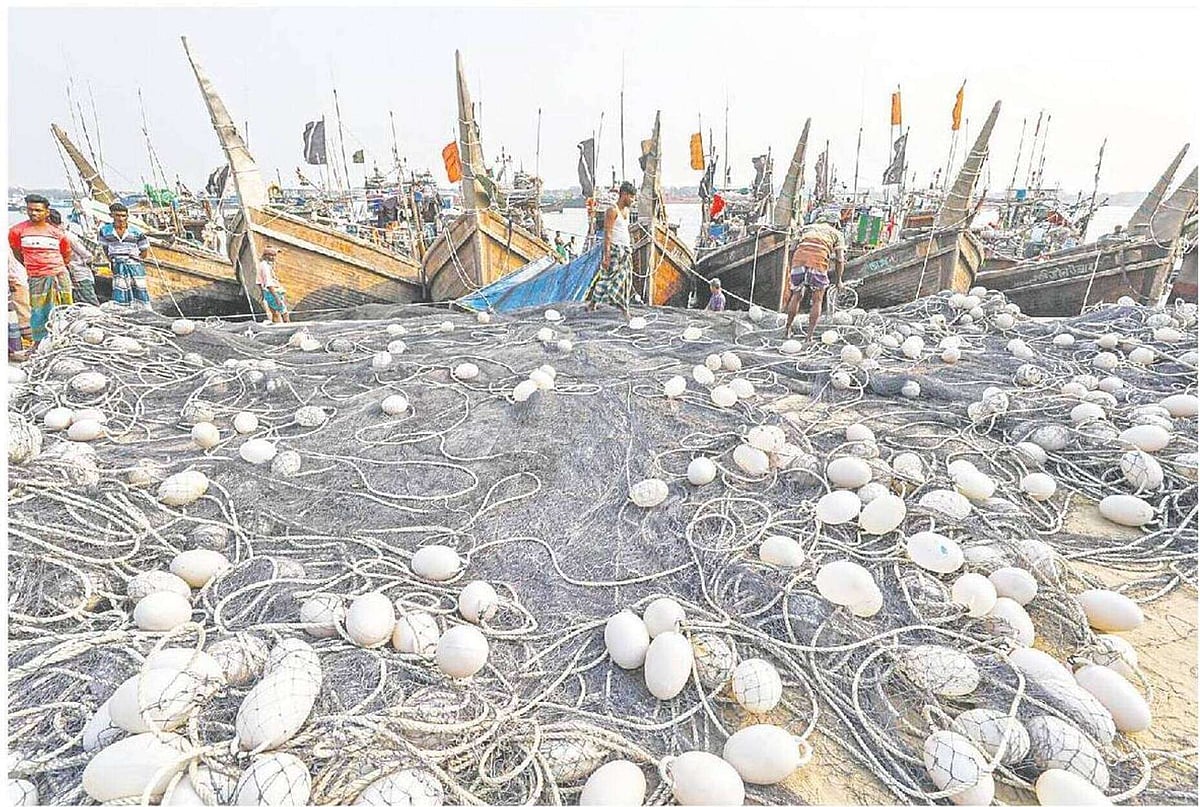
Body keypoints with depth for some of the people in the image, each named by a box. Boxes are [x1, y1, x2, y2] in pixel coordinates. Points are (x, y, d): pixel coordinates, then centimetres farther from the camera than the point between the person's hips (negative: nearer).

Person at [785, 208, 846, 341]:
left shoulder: (809, 228, 32)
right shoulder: (836, 233, 23)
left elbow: (794, 249, 27)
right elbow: (840, 258, 14)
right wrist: (839, 280, 23)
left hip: (799, 258, 3)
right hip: (818, 261, -3)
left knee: (796, 296, 21)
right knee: (817, 301, 11)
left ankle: (787, 329, 30)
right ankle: (810, 336, 10)